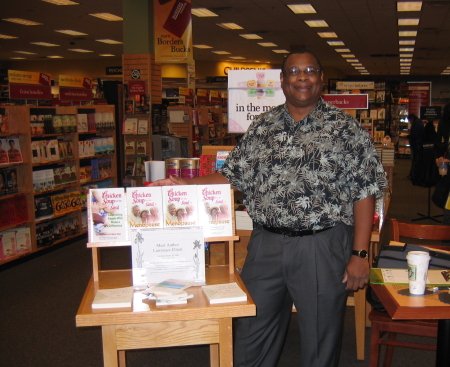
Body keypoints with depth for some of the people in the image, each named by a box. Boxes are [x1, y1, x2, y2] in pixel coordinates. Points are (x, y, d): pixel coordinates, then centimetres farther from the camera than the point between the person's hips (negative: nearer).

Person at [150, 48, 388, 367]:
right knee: (251, 334, 15)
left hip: (323, 248, -3)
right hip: (266, 245, 4)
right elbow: (231, 177, 11)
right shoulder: (263, 127, 8)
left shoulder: (346, 129, -2)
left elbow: (365, 194, -5)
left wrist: (360, 254, -10)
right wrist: (184, 184, -2)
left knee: (320, 341, 12)